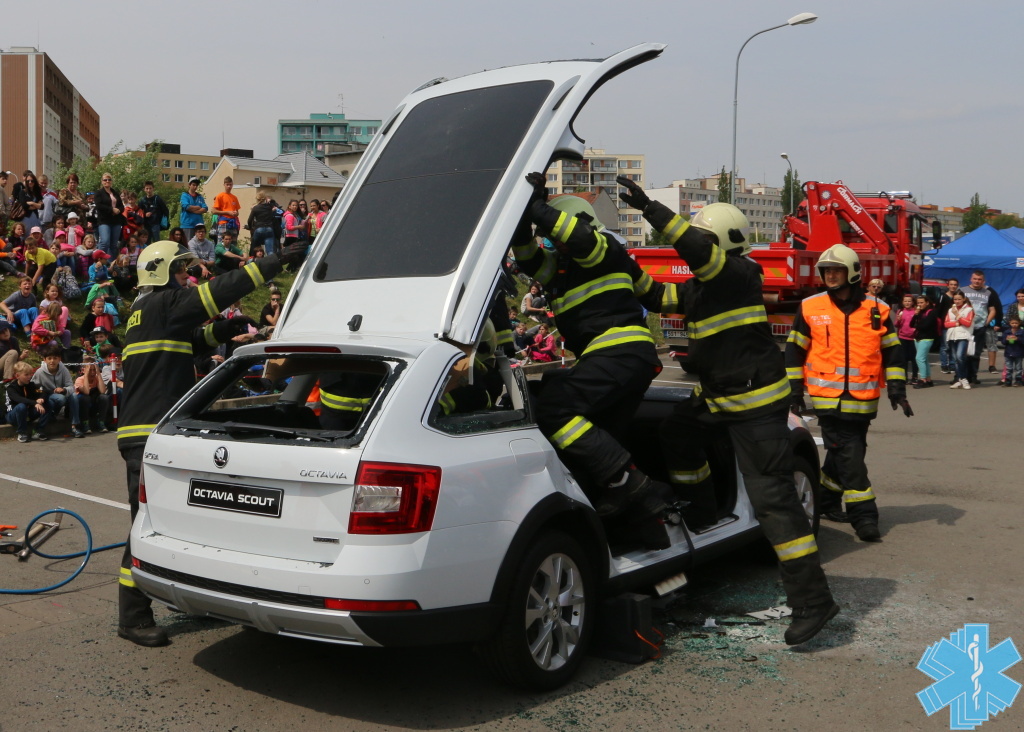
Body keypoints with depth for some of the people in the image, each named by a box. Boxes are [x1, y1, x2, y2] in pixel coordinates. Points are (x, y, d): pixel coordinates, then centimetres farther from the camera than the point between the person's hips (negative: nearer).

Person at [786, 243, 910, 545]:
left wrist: (897, 389, 3)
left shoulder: (876, 309, 3)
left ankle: (826, 499, 35)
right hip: (828, 397, -3)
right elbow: (794, 350, 6)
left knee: (843, 452, 15)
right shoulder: (810, 308, 0)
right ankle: (864, 516, -4)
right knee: (849, 457, -8)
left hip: (863, 399, 3)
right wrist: (795, 390, 3)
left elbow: (892, 351, 9)